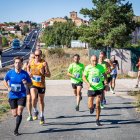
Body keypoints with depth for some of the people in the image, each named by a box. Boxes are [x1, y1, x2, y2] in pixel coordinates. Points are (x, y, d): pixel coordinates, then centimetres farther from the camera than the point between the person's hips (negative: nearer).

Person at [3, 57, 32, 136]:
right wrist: (8, 87, -7)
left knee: (19, 113, -13)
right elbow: (5, 81, 11)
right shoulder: (10, 73, -5)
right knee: (15, 114, 6)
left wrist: (26, 83, -20)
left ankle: (16, 130, 0)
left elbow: (30, 83, 3)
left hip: (22, 96, -2)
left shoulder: (25, 74, -9)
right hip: (12, 96, 2)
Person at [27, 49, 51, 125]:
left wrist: (43, 73, -26)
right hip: (33, 84, 1)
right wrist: (29, 73, 5)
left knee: (41, 101, 12)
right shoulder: (31, 62, 0)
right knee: (34, 98, -22)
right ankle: (35, 111, 6)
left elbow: (49, 75, -7)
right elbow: (28, 67, 23)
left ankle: (42, 116, 31)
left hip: (41, 85, -1)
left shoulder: (44, 63, -8)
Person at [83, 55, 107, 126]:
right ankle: (92, 107, 37)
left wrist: (105, 80, 1)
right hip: (91, 89, -1)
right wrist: (87, 83, -17)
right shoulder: (88, 68, -7)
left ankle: (97, 120, 15)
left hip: (99, 88, 1)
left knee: (98, 105, 0)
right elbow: (84, 77, 0)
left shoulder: (100, 67, -1)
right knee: (90, 106, -1)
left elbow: (104, 74, 17)